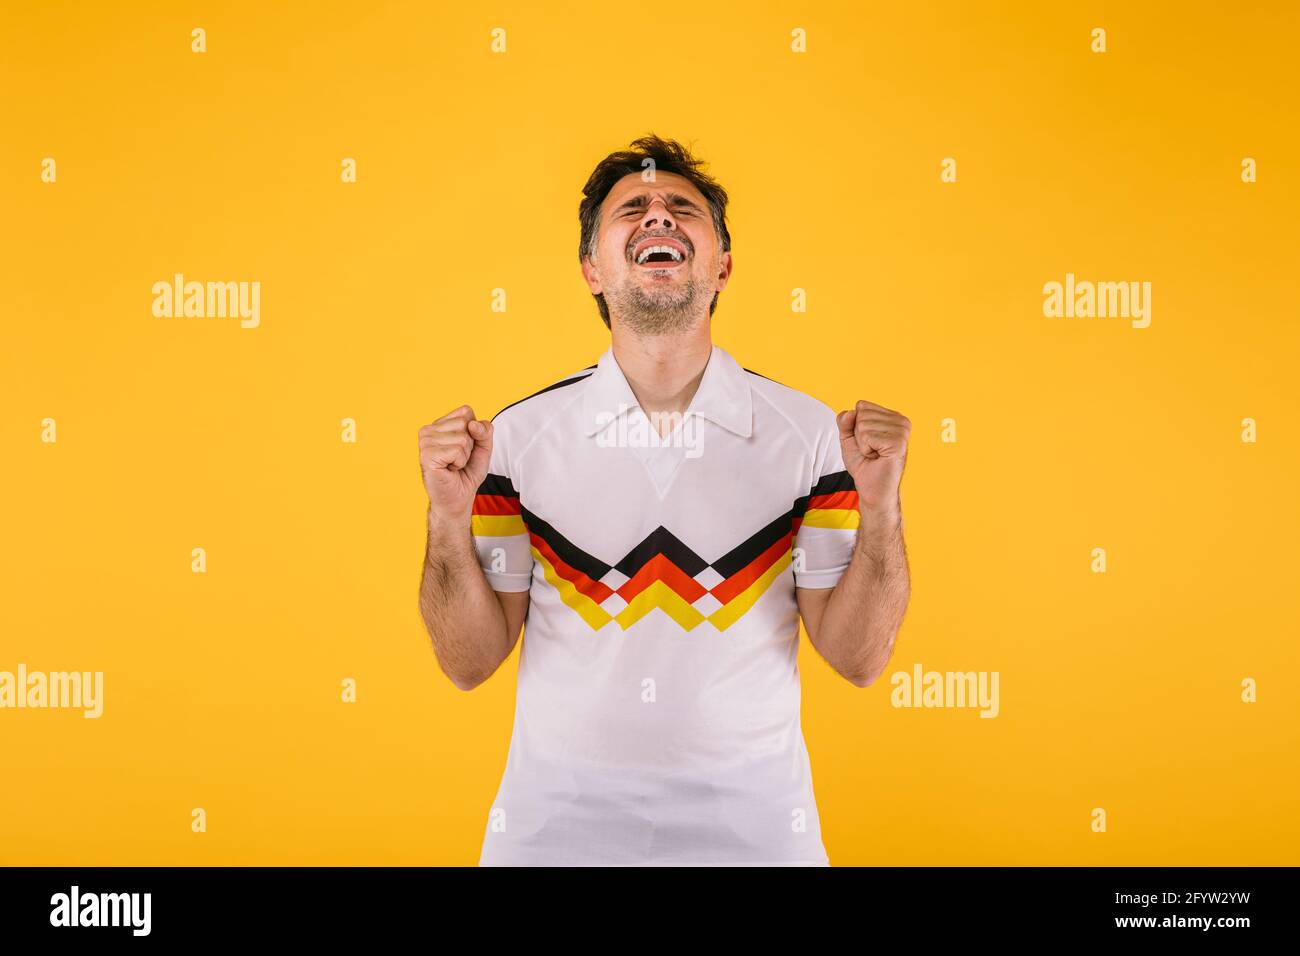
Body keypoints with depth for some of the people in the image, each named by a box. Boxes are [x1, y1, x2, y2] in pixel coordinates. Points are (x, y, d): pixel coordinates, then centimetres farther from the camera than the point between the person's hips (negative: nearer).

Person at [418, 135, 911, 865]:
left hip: (747, 808, 0)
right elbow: (471, 662, -3)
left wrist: (881, 506, -19)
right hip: (559, 812, 0)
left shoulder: (807, 433, -6)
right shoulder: (518, 436, -6)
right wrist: (450, 518, -17)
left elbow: (858, 657, -5)